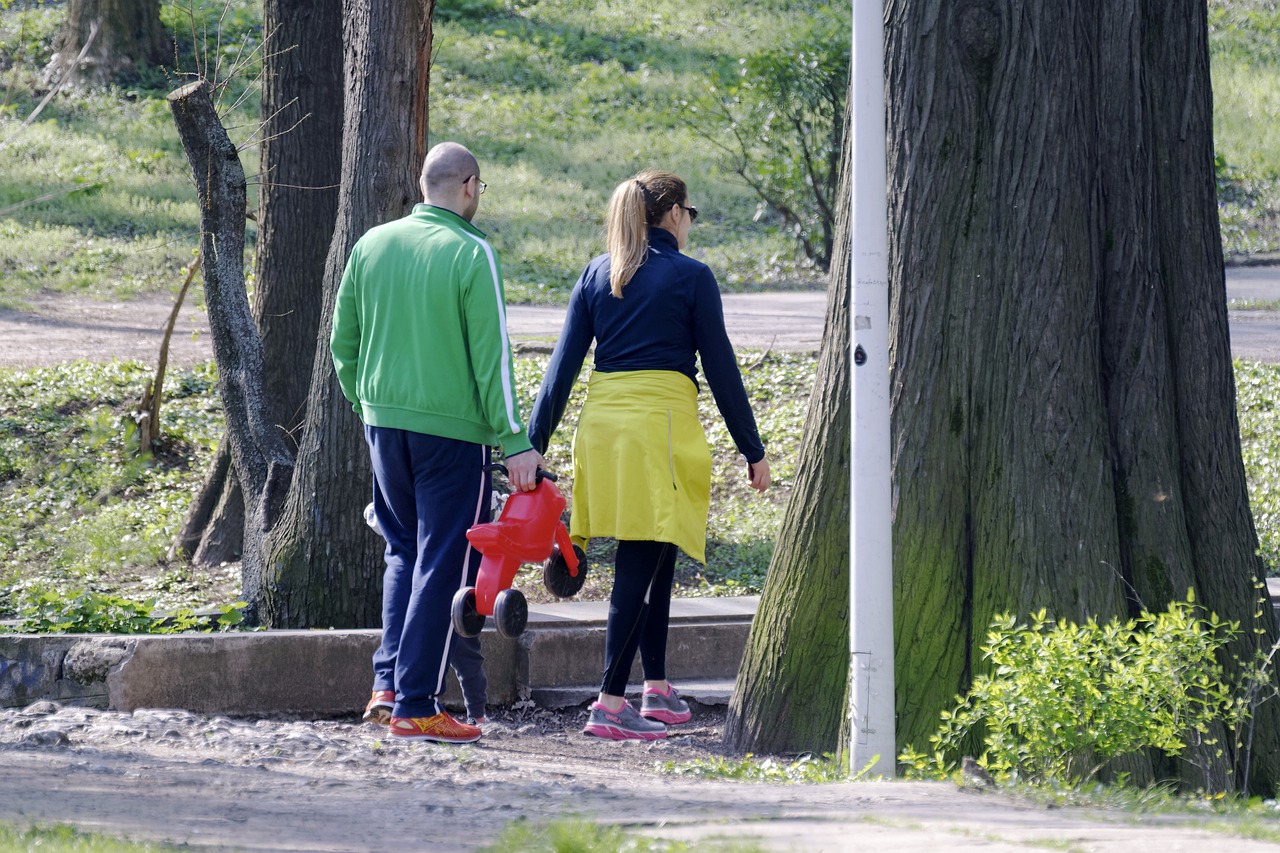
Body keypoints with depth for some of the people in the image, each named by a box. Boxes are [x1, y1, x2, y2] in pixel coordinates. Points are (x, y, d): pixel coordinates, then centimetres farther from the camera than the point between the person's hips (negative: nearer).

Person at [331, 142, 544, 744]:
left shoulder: (371, 245, 6)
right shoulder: (471, 254, -11)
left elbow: (343, 342, 11)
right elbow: (491, 356, -13)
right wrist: (514, 442, -11)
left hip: (383, 420, 5)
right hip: (451, 426, -5)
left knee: (404, 553, 20)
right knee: (442, 564, 1)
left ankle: (388, 683, 9)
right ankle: (416, 705, 0)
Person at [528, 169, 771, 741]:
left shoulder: (597, 274, 12)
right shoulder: (690, 276, -1)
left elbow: (564, 363, 8)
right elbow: (720, 368, 0)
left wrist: (534, 444, 8)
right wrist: (752, 450, 7)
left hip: (602, 421, 6)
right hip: (662, 418, -5)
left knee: (653, 559, 19)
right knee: (641, 566, -6)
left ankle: (657, 690, 24)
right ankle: (610, 704, -12)